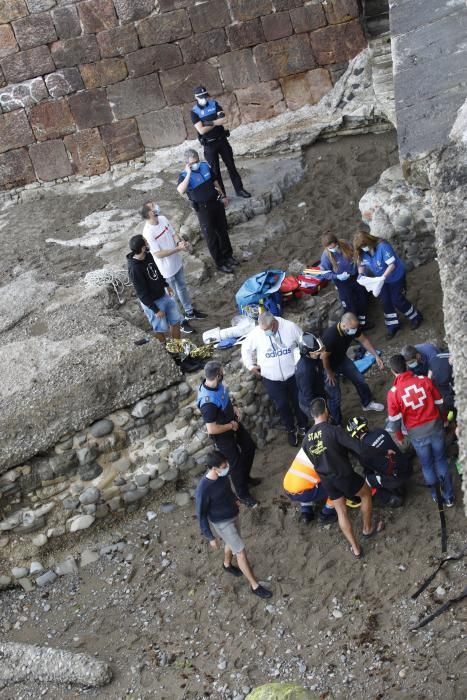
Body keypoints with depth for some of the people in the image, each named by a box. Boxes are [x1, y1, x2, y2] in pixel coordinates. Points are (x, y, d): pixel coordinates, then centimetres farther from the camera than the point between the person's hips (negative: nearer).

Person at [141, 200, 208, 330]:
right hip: (166, 269, -8)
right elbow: (158, 254, -28)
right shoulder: (148, 233, -31)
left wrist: (179, 242, -19)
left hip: (177, 262, 8)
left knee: (182, 287, 27)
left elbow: (173, 234, 3)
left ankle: (190, 312, 48)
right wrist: (178, 249, -30)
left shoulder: (163, 219, -9)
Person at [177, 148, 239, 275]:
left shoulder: (205, 166, -3)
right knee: (211, 236, 5)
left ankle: (228, 255, 41)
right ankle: (220, 263, 18)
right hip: (203, 208, -6)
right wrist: (189, 174, -38)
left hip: (216, 202, 6)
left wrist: (223, 195, 16)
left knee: (223, 230, 20)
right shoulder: (184, 175, -20)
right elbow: (181, 191, -42)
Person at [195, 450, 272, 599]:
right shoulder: (203, 490, -35)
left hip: (233, 515, 7)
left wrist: (234, 499, 25)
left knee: (232, 543, 29)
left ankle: (227, 565, 58)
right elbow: (201, 515, -22)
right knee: (241, 552, 2)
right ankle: (255, 586, 18)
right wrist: (210, 537, -16)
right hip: (222, 523, -7)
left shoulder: (222, 475, -15)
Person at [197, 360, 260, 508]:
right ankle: (243, 495, 36)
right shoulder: (208, 402, -41)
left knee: (249, 446, 24)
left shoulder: (215, 383, -16)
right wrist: (231, 426, -20)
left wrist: (234, 408, -6)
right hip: (222, 433, -8)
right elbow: (212, 429, -34)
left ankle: (245, 476, 51)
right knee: (235, 462, 11)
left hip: (233, 422, 8)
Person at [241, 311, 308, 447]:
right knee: (282, 405, 11)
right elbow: (246, 348, 1)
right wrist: (250, 366, -1)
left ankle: (303, 427, 42)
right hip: (272, 379, 0)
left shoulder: (290, 327, -17)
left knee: (299, 402, 17)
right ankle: (291, 430, 36)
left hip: (293, 375, 1)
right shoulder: (255, 333, -17)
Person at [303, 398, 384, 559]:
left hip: (326, 480, 5)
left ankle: (355, 548, 22)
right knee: (366, 493, 22)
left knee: (341, 511, 19)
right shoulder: (334, 430, -21)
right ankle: (368, 528, 38)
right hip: (343, 475, -5)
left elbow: (311, 461, 9)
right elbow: (359, 448, -23)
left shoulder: (306, 439, -2)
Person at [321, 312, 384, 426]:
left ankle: (367, 403, 43)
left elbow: (364, 340, -3)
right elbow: (324, 357, -29)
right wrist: (329, 373, -15)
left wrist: (376, 356, -7)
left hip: (342, 359, 7)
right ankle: (337, 424, 20)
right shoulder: (330, 336, -43)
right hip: (329, 365, -7)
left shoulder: (353, 328, -22)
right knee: (335, 396, 0)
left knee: (360, 379, 16)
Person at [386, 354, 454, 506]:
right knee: (441, 461, 20)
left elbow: (394, 419, -10)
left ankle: (437, 496, 36)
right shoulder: (424, 380, -12)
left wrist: (398, 435, 10)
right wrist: (442, 419, 19)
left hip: (418, 434, -2)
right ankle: (448, 497, 31)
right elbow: (439, 403, -1)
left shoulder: (393, 393, -18)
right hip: (436, 427, 2)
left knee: (427, 465, 20)